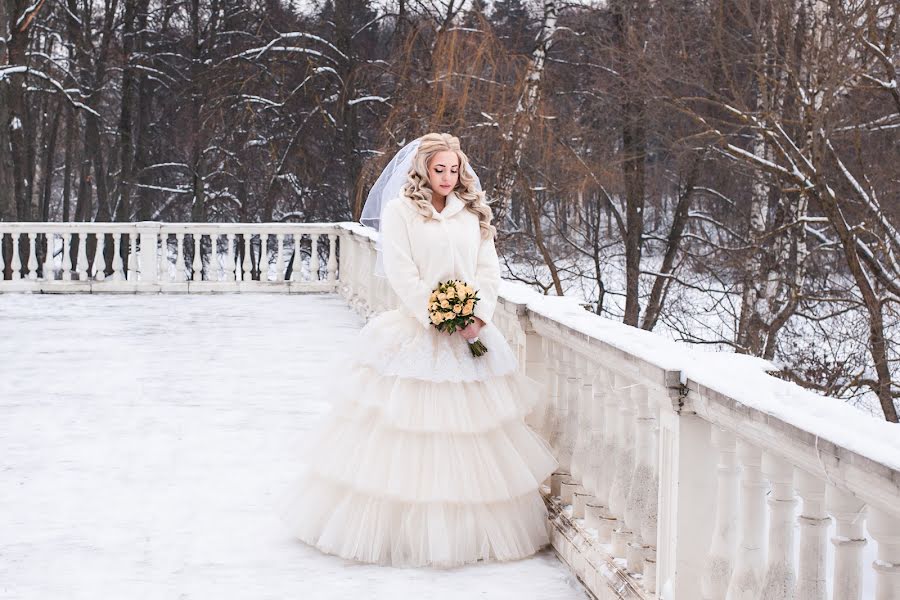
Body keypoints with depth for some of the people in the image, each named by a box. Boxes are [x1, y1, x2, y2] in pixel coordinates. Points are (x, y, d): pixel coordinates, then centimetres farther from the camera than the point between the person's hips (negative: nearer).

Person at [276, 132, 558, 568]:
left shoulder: (473, 213, 11)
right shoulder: (399, 211, -2)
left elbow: (489, 271, 7)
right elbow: (400, 272, -10)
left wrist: (478, 317, -8)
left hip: (470, 334, 4)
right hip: (415, 333, -4)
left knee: (471, 427, 6)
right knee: (406, 428, -3)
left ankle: (477, 528, 15)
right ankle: (391, 526, 7)